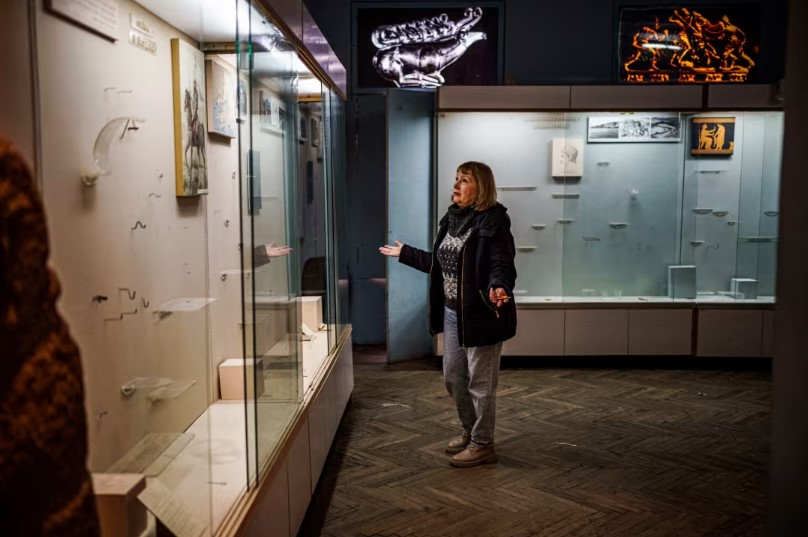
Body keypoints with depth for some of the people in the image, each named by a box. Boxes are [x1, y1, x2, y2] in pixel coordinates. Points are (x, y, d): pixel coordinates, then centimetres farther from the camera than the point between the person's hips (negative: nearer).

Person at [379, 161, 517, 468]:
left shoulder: (492, 222, -16)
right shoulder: (452, 219, 9)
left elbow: (502, 267, -24)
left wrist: (498, 289, -46)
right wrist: (404, 254, 28)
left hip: (480, 315, -8)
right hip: (451, 314, 9)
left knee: (480, 383, 3)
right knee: (453, 378, 18)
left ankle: (483, 444, 18)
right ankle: (468, 431, 37)